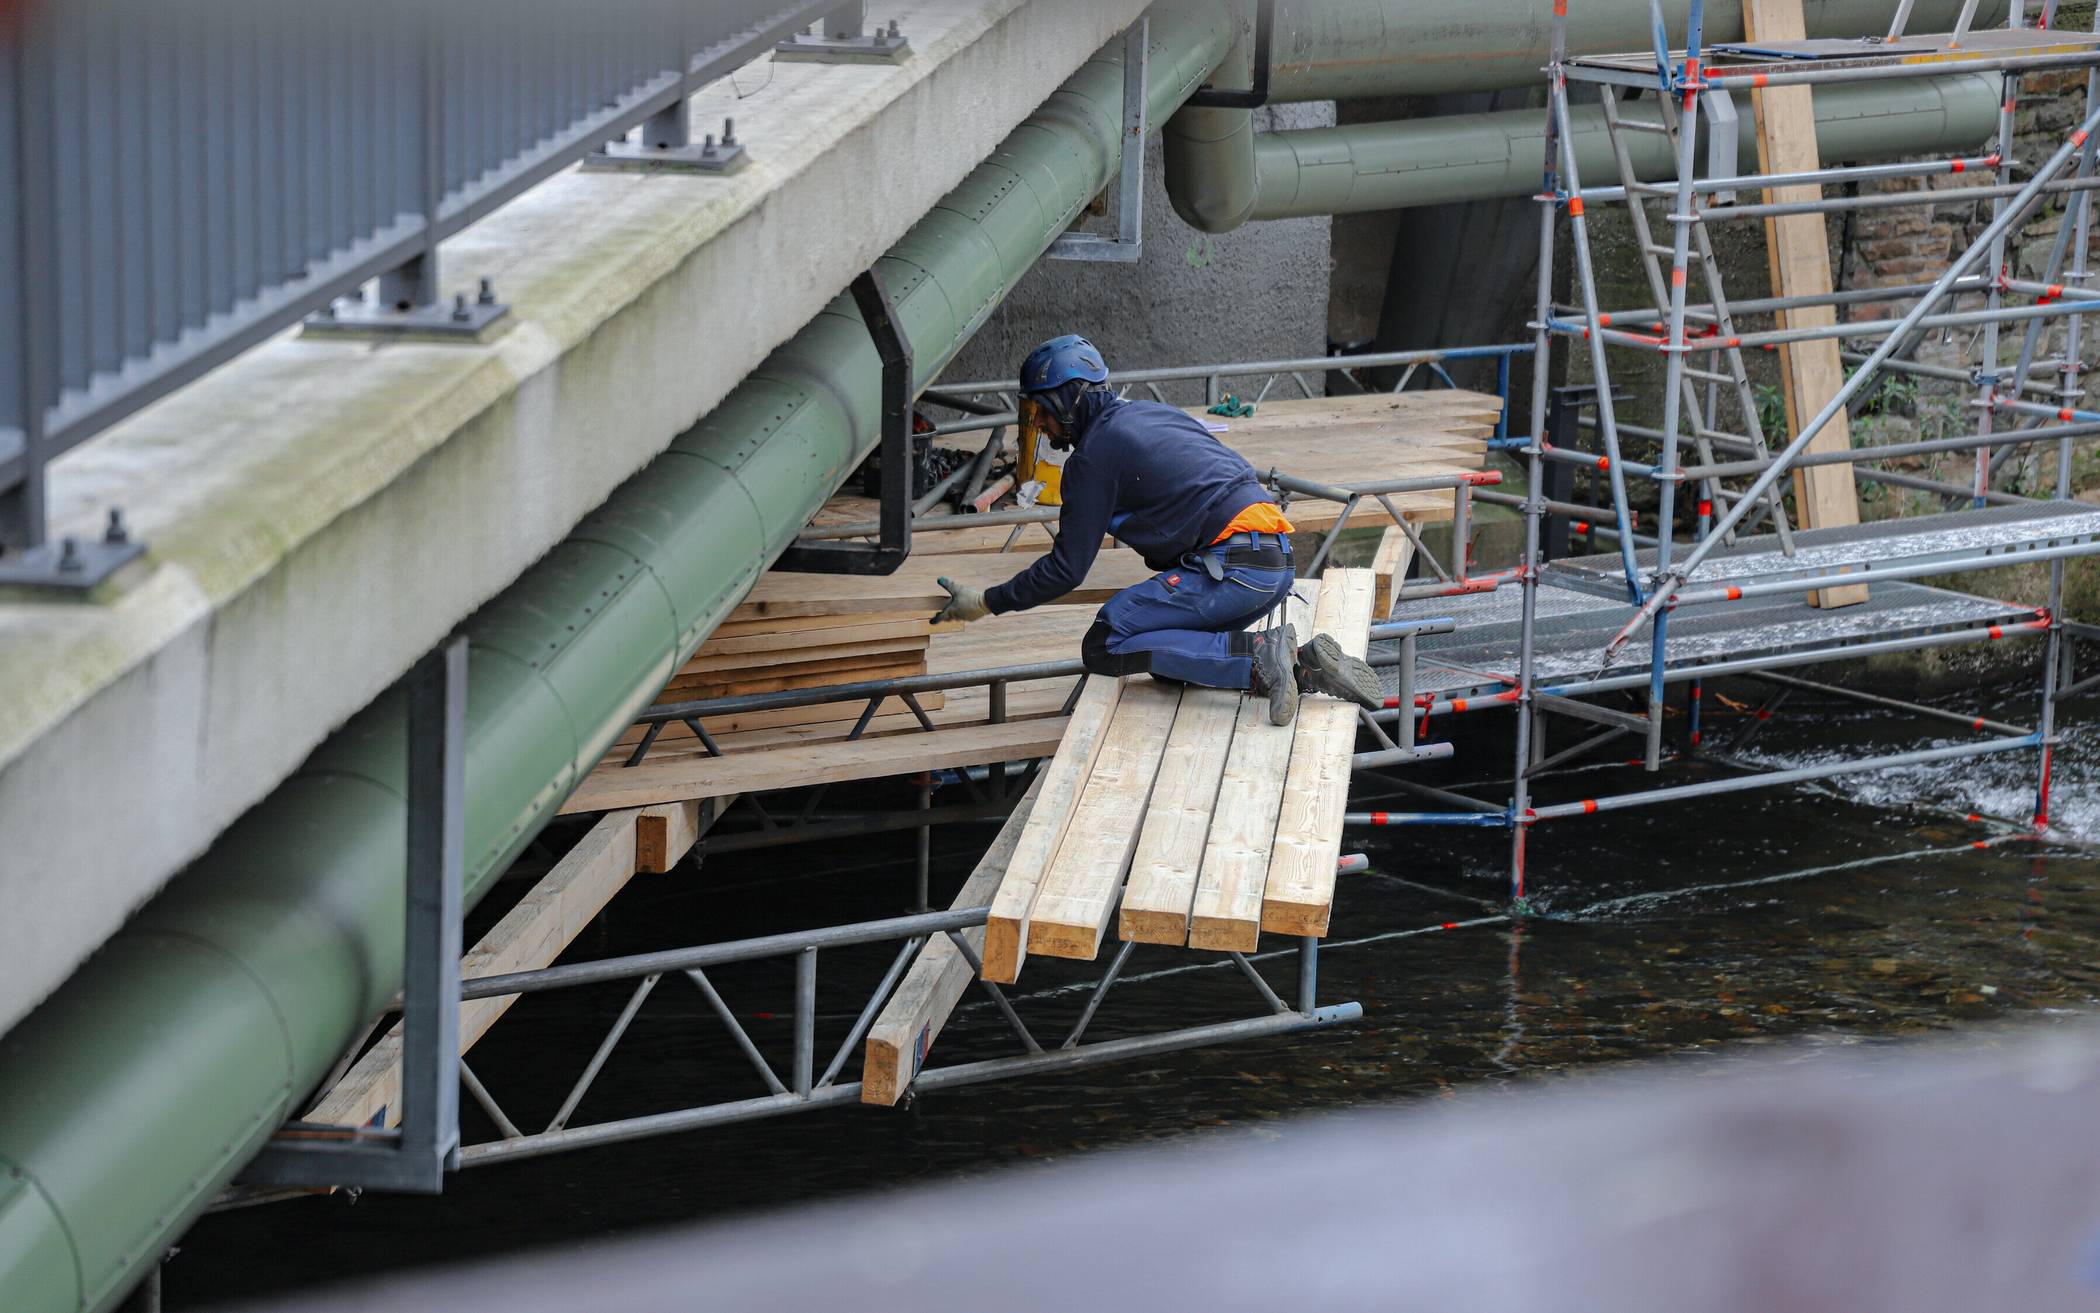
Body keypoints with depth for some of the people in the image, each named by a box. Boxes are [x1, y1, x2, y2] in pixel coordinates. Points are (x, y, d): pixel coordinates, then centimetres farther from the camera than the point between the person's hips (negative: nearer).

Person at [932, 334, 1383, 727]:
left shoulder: (1093, 456, -1)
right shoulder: (1153, 414, 23)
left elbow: (1066, 570, 0)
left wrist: (986, 603, 10)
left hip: (1233, 568, -9)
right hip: (1278, 562, 9)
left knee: (1104, 647, -9)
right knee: (1169, 659, 15)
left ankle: (1258, 657, -20)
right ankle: (1306, 666, 0)